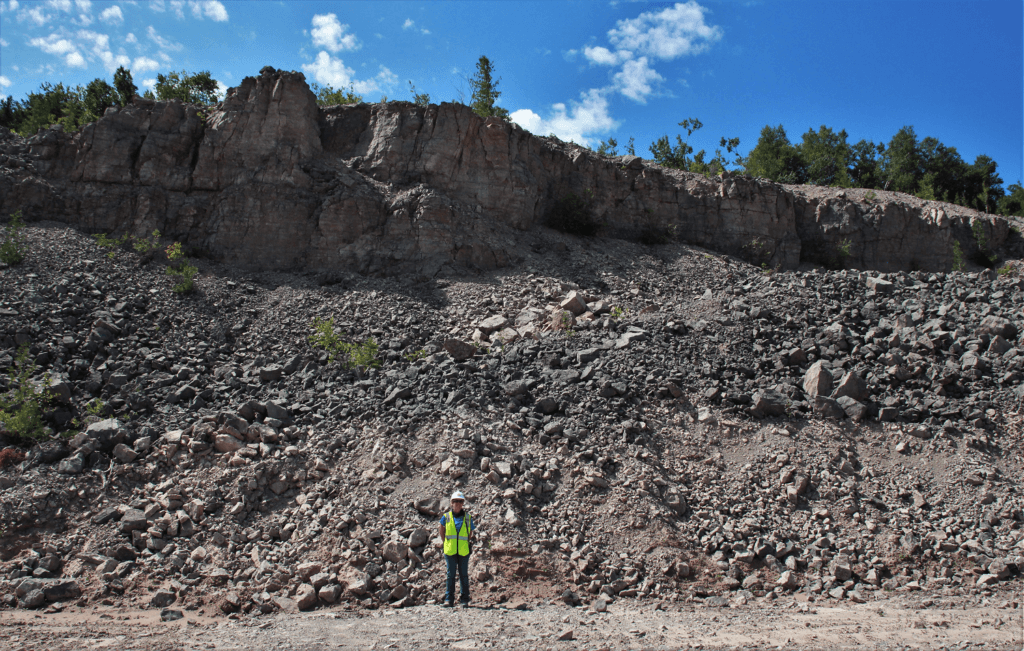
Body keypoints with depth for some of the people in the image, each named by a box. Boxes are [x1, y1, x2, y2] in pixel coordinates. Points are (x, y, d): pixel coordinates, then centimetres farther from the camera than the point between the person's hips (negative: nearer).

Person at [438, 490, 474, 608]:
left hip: (464, 551, 0)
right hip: (450, 551, 0)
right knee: (451, 574, 3)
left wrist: (468, 543, 6)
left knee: (464, 575, 4)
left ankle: (465, 600, 11)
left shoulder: (468, 517, 4)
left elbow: (470, 533, 13)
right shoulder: (446, 517, 3)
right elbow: (441, 530, 19)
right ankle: (449, 599, 9)